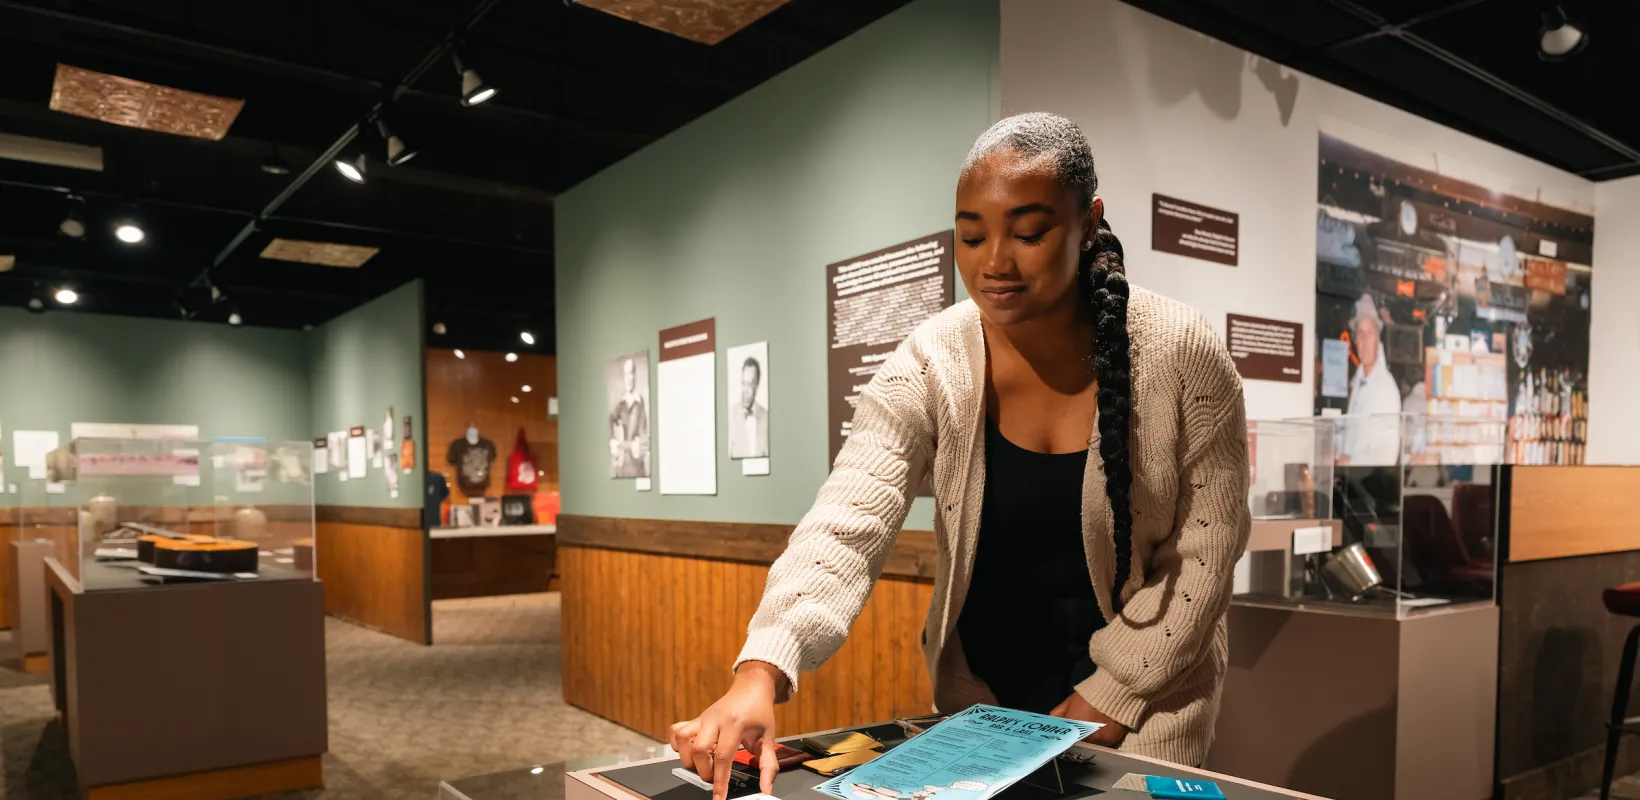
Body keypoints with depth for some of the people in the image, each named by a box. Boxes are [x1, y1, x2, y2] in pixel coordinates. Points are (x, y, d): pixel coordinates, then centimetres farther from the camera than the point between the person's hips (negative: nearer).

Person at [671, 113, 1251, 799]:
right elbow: (844, 527, -28)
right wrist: (761, 671, -44)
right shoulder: (929, 366, -18)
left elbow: (1207, 550, -10)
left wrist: (1110, 696, -13)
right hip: (982, 684, 1)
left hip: (1147, 684, -1)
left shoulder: (1183, 356, -17)